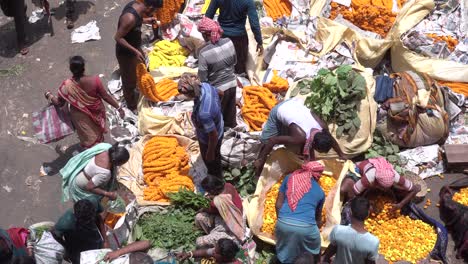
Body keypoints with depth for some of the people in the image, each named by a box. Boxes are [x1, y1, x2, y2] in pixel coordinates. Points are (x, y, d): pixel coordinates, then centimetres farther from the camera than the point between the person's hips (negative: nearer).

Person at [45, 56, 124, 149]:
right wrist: (118, 107, -5)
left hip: (81, 117, -1)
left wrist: (49, 95, 6)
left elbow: (59, 103, -14)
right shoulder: (94, 81, -30)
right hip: (96, 113, 1)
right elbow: (106, 96, -19)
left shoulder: (67, 86, -30)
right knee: (97, 132, 32)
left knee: (88, 139, 25)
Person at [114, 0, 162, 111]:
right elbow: (118, 37, -30)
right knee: (129, 81, 14)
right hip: (126, 53, -9)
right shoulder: (130, 18, -38)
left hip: (134, 47, 9)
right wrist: (135, 51, -30)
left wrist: (145, 20, 5)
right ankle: (132, 107, 36)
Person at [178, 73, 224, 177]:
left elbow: (213, 136, -33)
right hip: (218, 127, 7)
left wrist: (210, 152, -14)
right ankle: (218, 174, 66)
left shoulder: (203, 113, -48)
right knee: (216, 157, 37)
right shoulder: (205, 85, -26)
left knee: (211, 161, 25)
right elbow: (220, 93, -1)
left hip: (210, 141, -7)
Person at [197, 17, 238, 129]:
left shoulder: (204, 52, -27)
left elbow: (203, 78, -20)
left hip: (218, 89, -5)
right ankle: (231, 125, 52)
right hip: (232, 84, 5)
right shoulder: (229, 42, -13)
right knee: (230, 107, 29)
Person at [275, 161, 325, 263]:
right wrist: (318, 226, 53)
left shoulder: (289, 178, 16)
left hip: (284, 223, 0)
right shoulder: (320, 191, 18)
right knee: (315, 249, 32)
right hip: (306, 226, 0)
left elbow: (278, 204, 13)